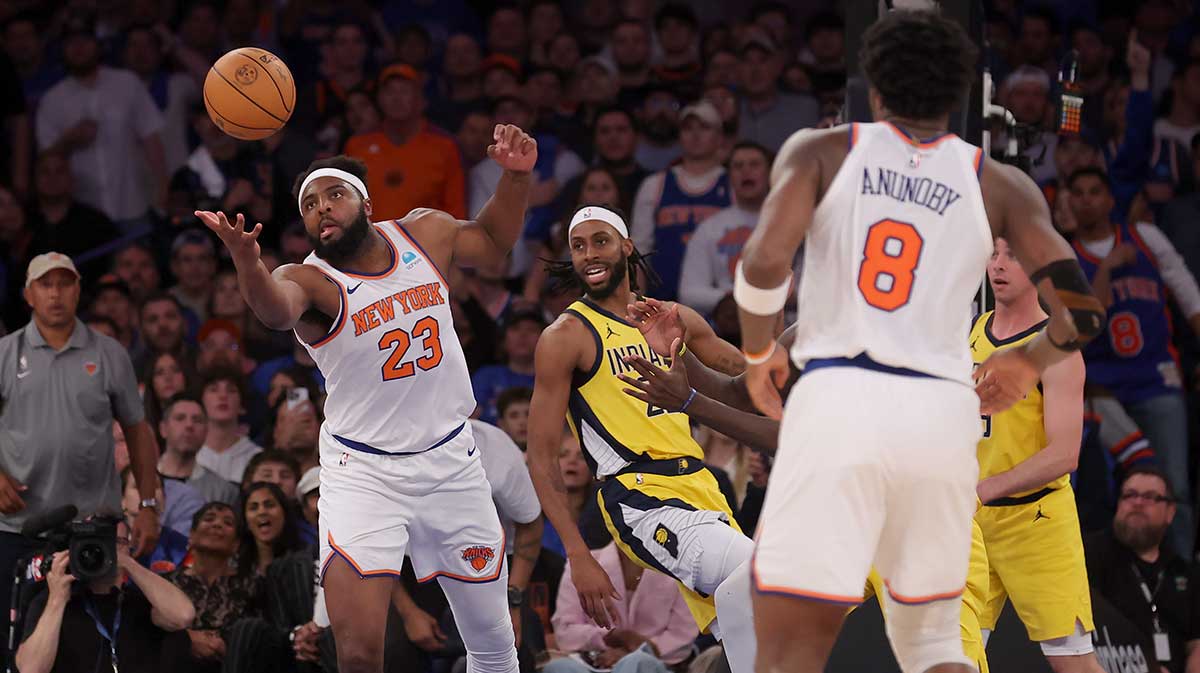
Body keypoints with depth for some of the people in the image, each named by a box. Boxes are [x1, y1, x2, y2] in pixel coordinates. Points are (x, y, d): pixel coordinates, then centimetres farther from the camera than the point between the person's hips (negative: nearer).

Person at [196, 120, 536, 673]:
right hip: (363, 473, -4)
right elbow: (277, 308, -41)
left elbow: (492, 243, 21)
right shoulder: (310, 280, -15)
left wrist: (516, 176, 2)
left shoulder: (425, 233, -1)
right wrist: (246, 262, -63)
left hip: (450, 461, 4)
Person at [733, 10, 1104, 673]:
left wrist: (758, 353, 12)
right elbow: (1082, 311, 6)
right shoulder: (998, 183, 14)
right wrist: (1027, 362, 27)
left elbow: (764, 262, -7)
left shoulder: (821, 151, 10)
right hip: (942, 413, 2)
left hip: (838, 400, -2)